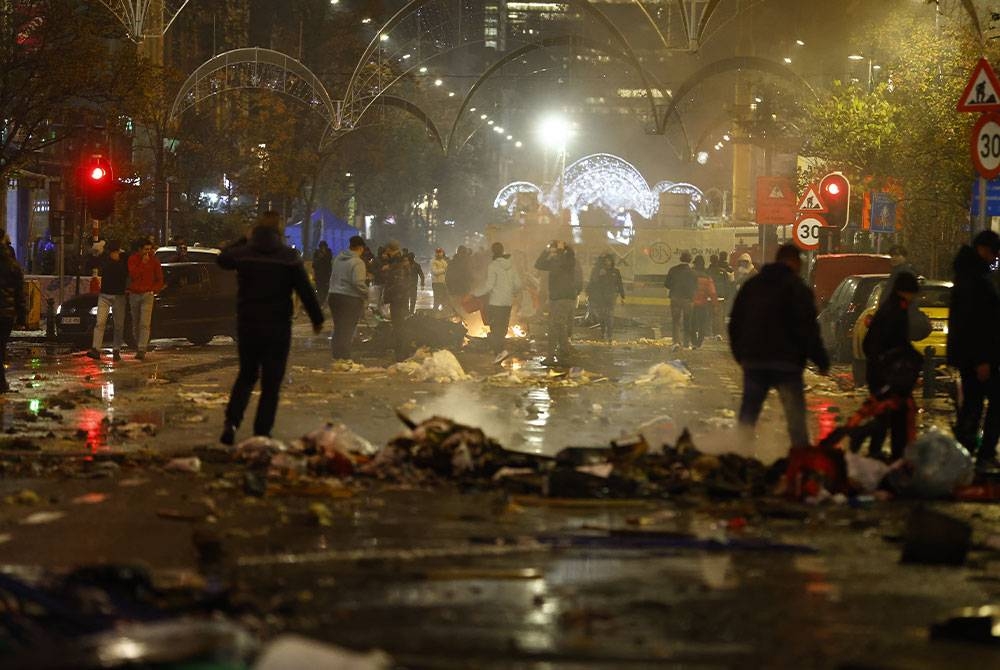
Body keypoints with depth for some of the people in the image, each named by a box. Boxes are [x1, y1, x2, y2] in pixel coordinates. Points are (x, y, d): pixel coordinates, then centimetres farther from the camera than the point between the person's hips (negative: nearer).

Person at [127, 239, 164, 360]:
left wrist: (154, 290, 0)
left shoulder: (154, 261, 2)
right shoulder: (132, 259, 1)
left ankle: (142, 350, -19)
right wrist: (143, 263, -17)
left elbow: (160, 279, 10)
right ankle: (138, 348, 19)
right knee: (135, 324, 8)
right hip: (134, 294, 2)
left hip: (147, 295, -2)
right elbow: (133, 274, -14)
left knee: (145, 324, -13)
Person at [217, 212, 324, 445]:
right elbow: (306, 291, -6)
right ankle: (262, 432, 0)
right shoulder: (289, 256, -8)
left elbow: (222, 258, 21)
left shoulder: (244, 252, -2)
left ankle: (231, 421, 0)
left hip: (247, 325, 3)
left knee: (246, 375, 17)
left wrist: (244, 240, 25)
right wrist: (317, 319, 2)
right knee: (271, 382, 4)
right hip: (278, 327, -3)